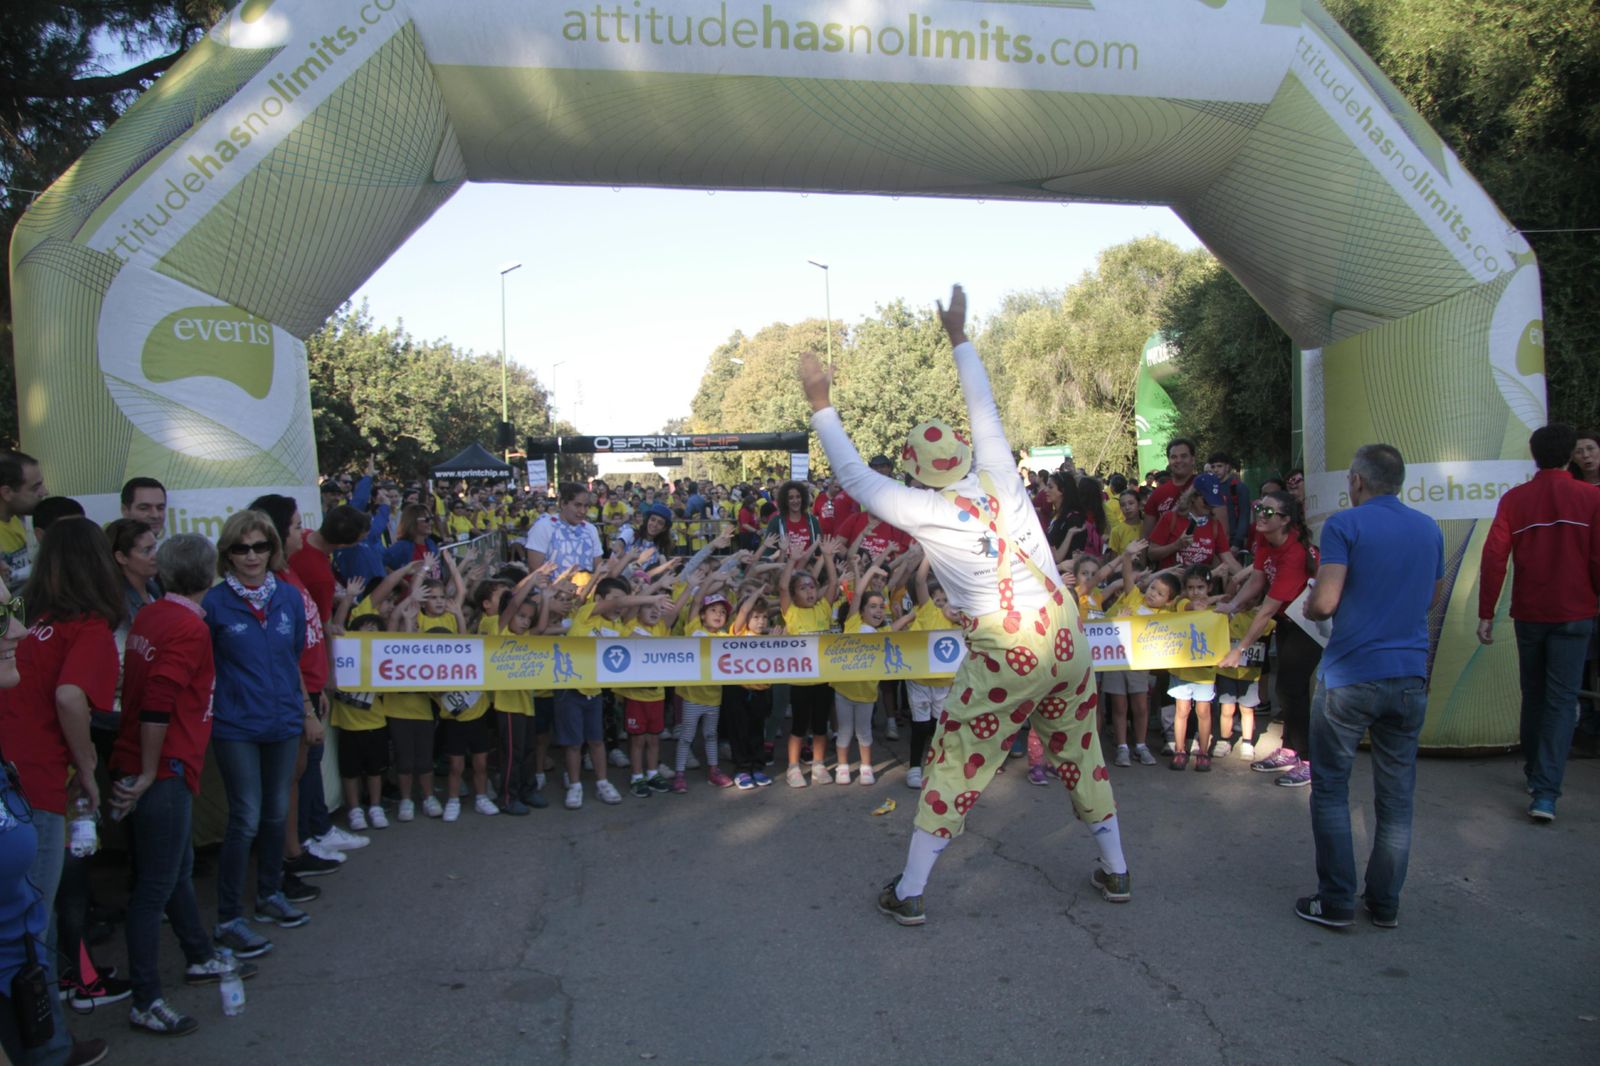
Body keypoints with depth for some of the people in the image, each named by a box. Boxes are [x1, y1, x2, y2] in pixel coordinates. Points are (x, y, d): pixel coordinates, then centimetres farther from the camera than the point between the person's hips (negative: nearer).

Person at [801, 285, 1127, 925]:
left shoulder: (924, 511, -10)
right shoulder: (999, 477, 0)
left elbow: (853, 475, -2)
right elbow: (985, 410, 14)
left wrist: (820, 402, 5)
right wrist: (958, 336, 24)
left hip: (1005, 654, -5)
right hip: (1064, 635, 5)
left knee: (957, 765, 5)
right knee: (1079, 751, 20)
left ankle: (909, 892, 13)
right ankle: (1115, 870, 33)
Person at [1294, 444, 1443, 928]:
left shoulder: (1345, 525, -9)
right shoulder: (1429, 529, 9)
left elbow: (1323, 602, -17)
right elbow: (1431, 598, 21)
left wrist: (1306, 608, 4)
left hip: (1349, 676, -5)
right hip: (1410, 677, 5)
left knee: (1330, 788, 6)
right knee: (1396, 795, 11)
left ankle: (1336, 901, 8)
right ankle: (1385, 903, 18)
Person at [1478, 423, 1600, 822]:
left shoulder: (1514, 499, -1)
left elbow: (1493, 557, -8)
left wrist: (1486, 613, -5)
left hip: (1528, 613, 2)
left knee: (1533, 695, 18)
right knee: (1561, 700, -1)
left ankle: (1534, 772, 30)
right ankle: (1546, 792, -10)